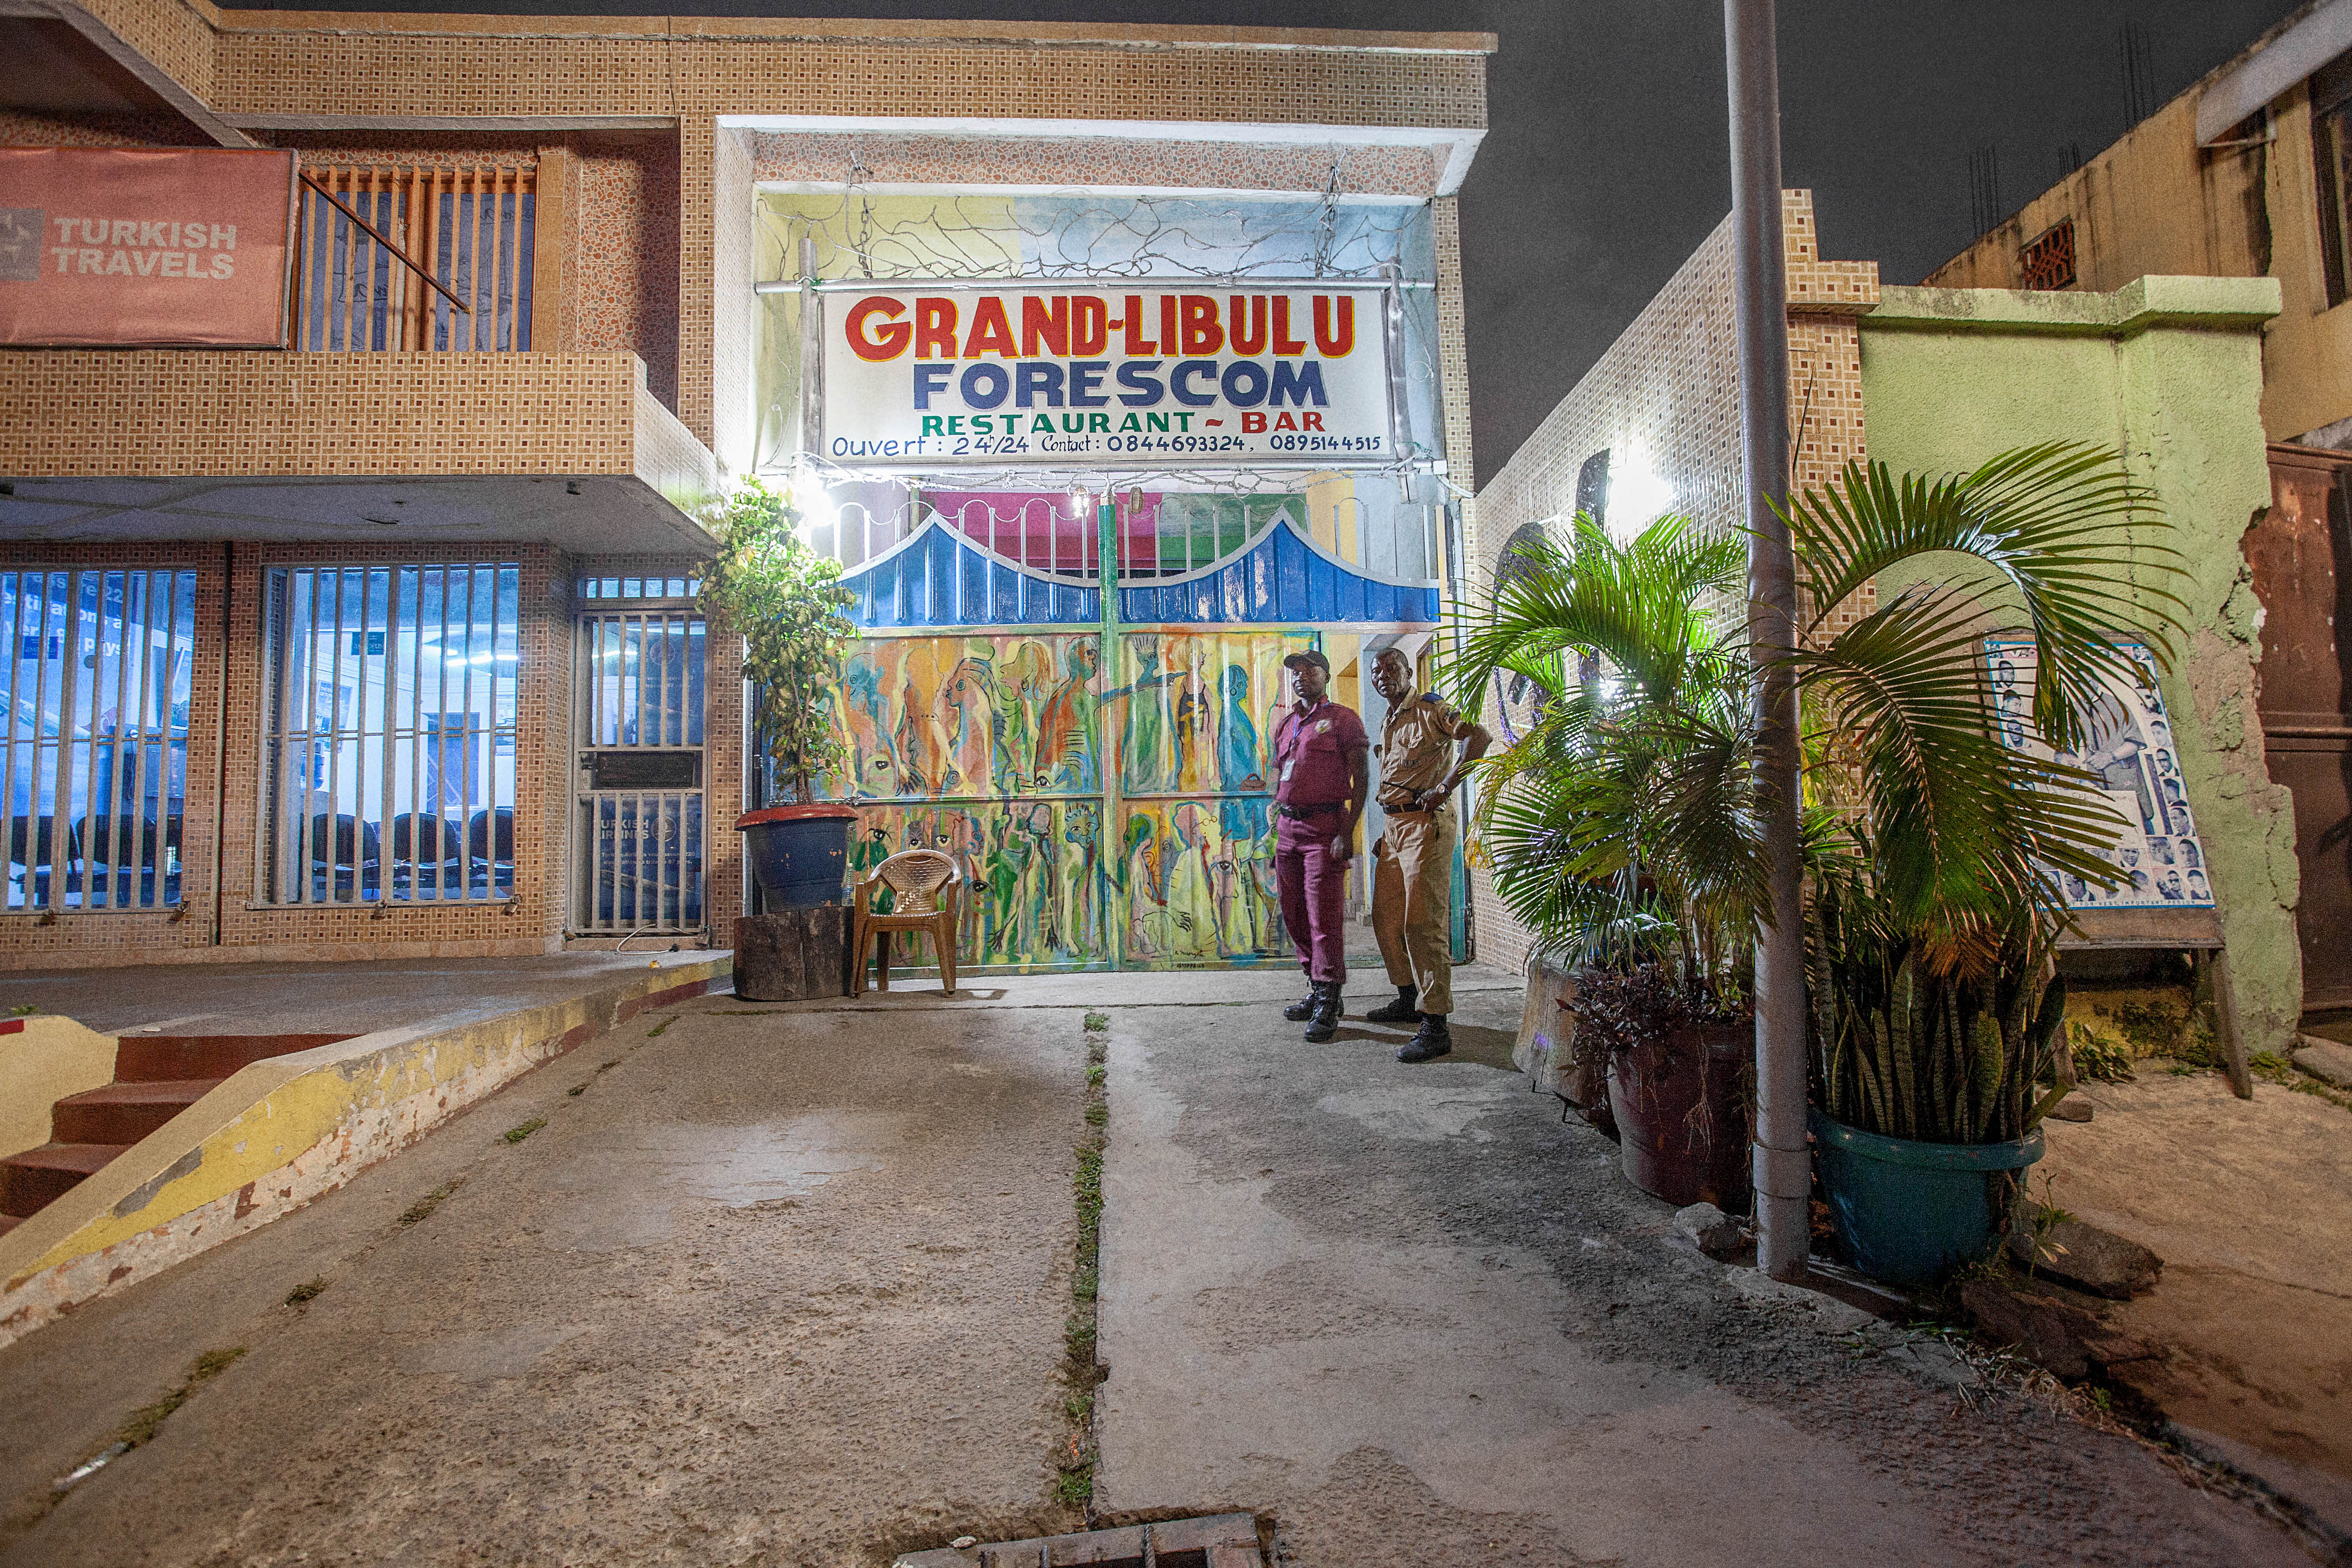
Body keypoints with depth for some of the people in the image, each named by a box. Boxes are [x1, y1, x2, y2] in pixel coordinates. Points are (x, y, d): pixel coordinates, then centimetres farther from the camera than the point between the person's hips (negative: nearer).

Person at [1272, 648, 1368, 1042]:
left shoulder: (1343, 719, -1)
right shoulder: (1285, 724, 19)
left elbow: (1361, 777, -6)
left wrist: (1347, 831, -15)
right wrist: (1274, 829, 15)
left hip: (1324, 828, -7)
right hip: (1288, 828, 7)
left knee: (1323, 916, -7)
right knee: (1295, 916, 10)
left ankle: (1328, 1005, 0)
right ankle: (1317, 991, 23)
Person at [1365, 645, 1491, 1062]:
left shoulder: (1429, 708, -5)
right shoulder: (1387, 724, 21)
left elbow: (1480, 736, -20)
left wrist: (1444, 788, -23)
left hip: (1427, 823, -9)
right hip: (1395, 825, 9)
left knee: (1423, 922, -13)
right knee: (1386, 917, 13)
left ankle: (1435, 1027, -11)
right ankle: (1409, 999, 29)